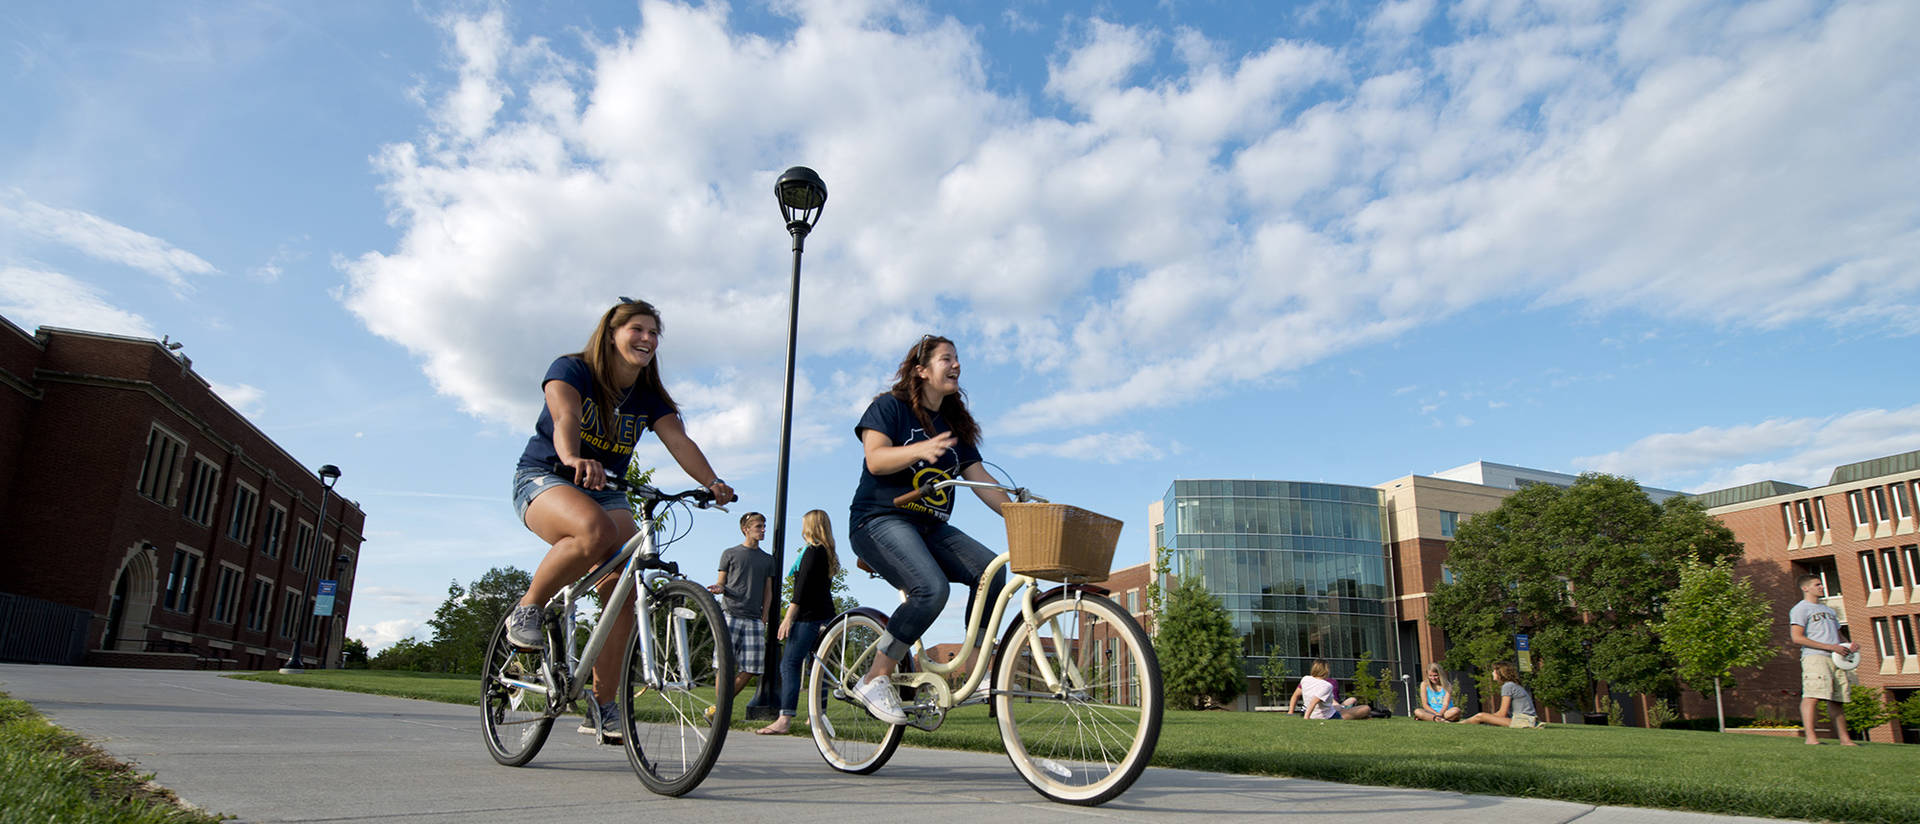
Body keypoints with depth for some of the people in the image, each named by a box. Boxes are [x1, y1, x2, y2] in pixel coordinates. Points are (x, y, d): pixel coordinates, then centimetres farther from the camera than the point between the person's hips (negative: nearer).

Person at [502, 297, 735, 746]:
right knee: (595, 530, -39)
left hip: (605, 491, 5)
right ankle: (527, 608, -15)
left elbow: (679, 440, -12)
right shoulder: (571, 369, -10)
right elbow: (565, 418, -30)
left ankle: (603, 705, -4)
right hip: (544, 479, -5)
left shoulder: (650, 398, 3)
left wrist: (713, 482, -31)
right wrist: (573, 460, -53)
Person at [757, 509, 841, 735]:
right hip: (825, 615, 9)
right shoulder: (828, 553, 18)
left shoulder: (813, 551, -10)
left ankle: (785, 718, -19)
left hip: (808, 616, -9)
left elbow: (803, 587, -17)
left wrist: (788, 617, -18)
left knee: (789, 664, -11)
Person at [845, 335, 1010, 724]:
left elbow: (981, 480, 10)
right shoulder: (889, 407, 0)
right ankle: (875, 680, -17)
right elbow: (875, 459, -16)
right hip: (881, 519, -6)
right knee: (932, 588, -31)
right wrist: (919, 449, -34)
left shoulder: (955, 426, 16)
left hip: (930, 527, 6)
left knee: (990, 568, -19)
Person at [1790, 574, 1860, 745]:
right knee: (1812, 696, -17)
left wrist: (1849, 644, 8)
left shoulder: (1829, 610, 29)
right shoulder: (1801, 608, 1)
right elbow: (1797, 637, -9)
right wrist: (1829, 647, -13)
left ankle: (1844, 739, 11)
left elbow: (1838, 635, 33)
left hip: (1836, 658, 8)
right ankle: (1810, 737, -22)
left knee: (1837, 700, 7)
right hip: (1815, 656, -8)